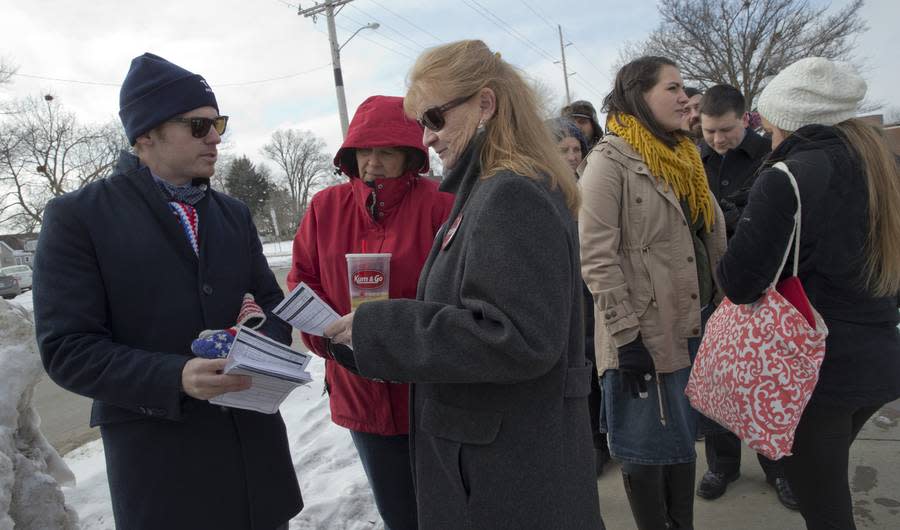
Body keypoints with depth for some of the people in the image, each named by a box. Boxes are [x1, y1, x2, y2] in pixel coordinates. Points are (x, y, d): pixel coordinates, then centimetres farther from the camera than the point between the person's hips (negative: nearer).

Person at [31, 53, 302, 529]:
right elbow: (66, 348, -11)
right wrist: (175, 378, -25)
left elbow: (272, 302, 11)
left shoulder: (234, 214, 10)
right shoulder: (77, 216, -5)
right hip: (157, 450, -4)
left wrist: (268, 344, -11)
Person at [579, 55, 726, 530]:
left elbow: (713, 239, 19)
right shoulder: (609, 162, -12)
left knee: (683, 438, 20)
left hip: (693, 327, 8)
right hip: (644, 338, -8)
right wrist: (627, 335, -20)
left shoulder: (682, 157, 13)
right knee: (647, 451, 8)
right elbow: (596, 259, -18)